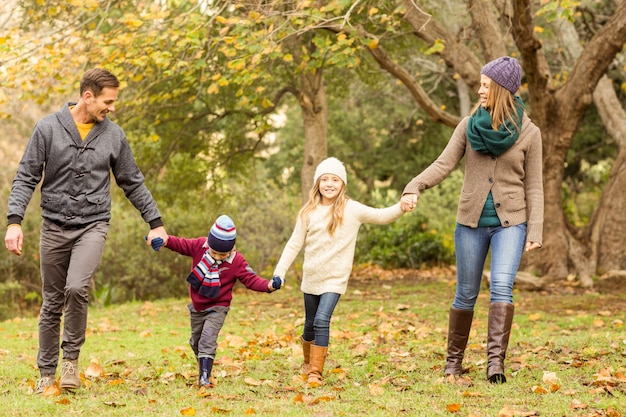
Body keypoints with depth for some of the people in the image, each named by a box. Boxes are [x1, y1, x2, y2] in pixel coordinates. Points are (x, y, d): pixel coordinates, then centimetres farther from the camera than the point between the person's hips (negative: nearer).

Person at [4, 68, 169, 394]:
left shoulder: (113, 135, 4)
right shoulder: (48, 129, -3)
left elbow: (133, 183, 13)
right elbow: (26, 178, -2)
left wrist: (155, 223, 12)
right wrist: (14, 221, -14)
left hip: (93, 224, 0)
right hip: (54, 226, 0)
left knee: (77, 288, -23)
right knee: (52, 303, 6)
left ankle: (71, 356, -1)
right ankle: (47, 373, 19)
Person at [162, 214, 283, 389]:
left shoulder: (237, 261, -19)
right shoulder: (199, 245, -14)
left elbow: (251, 279, -17)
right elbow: (181, 244, -6)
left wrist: (269, 285, -33)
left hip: (217, 308, -5)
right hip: (197, 307, 5)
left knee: (207, 340, -21)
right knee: (195, 341, 20)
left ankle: (204, 378, -23)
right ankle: (203, 369, 43)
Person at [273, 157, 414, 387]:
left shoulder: (351, 209, -7)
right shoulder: (308, 212, 0)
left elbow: (382, 216, -12)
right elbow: (294, 244, 5)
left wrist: (401, 207, -31)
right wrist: (279, 272, 0)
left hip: (335, 277, -3)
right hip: (311, 277, 3)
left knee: (322, 320, -18)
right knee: (310, 324, 15)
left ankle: (316, 372, -14)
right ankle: (308, 363, 39)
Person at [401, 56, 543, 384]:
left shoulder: (528, 133, -1)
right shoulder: (469, 126, 3)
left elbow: (533, 187, 1)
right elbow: (443, 165, -3)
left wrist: (535, 231, -5)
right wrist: (414, 187, -20)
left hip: (510, 222, -2)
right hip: (471, 222, 2)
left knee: (501, 287, -20)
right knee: (466, 295, 7)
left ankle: (496, 361, -23)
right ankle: (453, 363, 20)